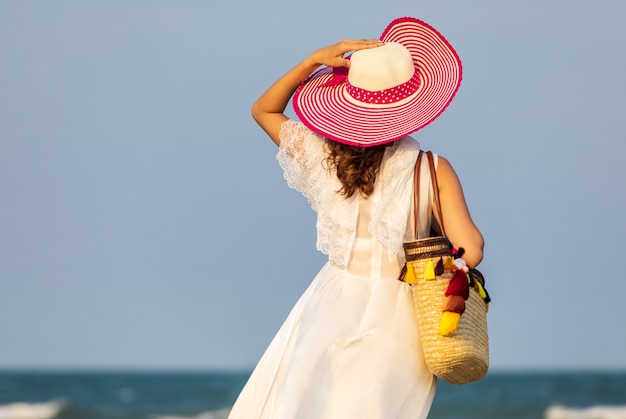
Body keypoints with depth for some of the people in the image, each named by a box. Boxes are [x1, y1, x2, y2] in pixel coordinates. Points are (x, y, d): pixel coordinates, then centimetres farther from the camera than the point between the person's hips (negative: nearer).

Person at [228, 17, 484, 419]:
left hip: (334, 308, 1)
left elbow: (263, 110, 16)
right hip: (397, 323, -1)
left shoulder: (325, 156, -2)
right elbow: (470, 251, -16)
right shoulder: (433, 170, -9)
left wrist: (314, 61, 6)